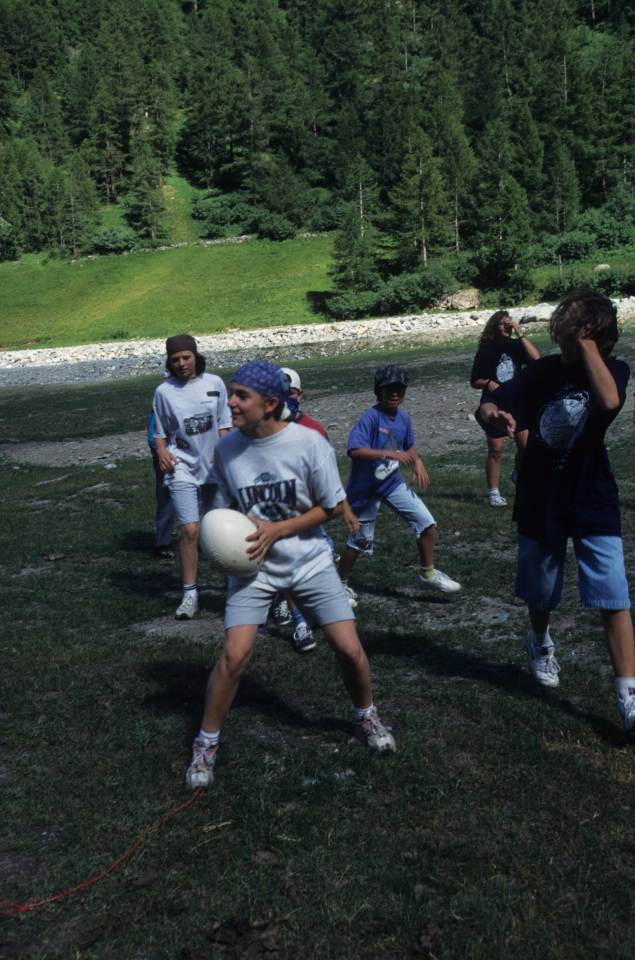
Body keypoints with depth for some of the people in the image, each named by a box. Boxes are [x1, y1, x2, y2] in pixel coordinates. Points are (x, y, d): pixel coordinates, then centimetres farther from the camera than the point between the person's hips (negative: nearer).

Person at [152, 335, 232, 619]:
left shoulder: (214, 383, 0)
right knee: (190, 530, -12)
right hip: (182, 469, -2)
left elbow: (223, 423, 8)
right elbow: (160, 431, 6)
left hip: (213, 467, 2)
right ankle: (190, 595, -2)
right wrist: (162, 452, -13)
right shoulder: (164, 391, -3)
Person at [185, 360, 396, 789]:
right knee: (234, 655, -12)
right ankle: (207, 743, 11)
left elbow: (332, 507, -8)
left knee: (349, 648, -3)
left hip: (309, 561, -1)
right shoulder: (227, 448, -7)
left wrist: (276, 530, -16)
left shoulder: (309, 443, -16)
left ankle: (367, 716, 28)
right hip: (253, 566, 1)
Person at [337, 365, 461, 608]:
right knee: (359, 541, 6)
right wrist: (390, 454, -41)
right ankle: (341, 585, 28)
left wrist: (418, 462, -2)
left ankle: (428, 575, 18)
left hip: (392, 483, 6)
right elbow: (354, 450, -34)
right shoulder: (371, 417, -22)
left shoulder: (403, 417, -1)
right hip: (366, 488, -6)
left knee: (426, 522, 0)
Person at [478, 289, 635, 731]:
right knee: (541, 591, 19)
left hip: (593, 503, -2)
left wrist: (587, 343, -26)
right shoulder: (544, 371, -2)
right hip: (541, 500, 3)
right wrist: (495, 414, -28)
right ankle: (541, 642, 50)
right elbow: (491, 402, -5)